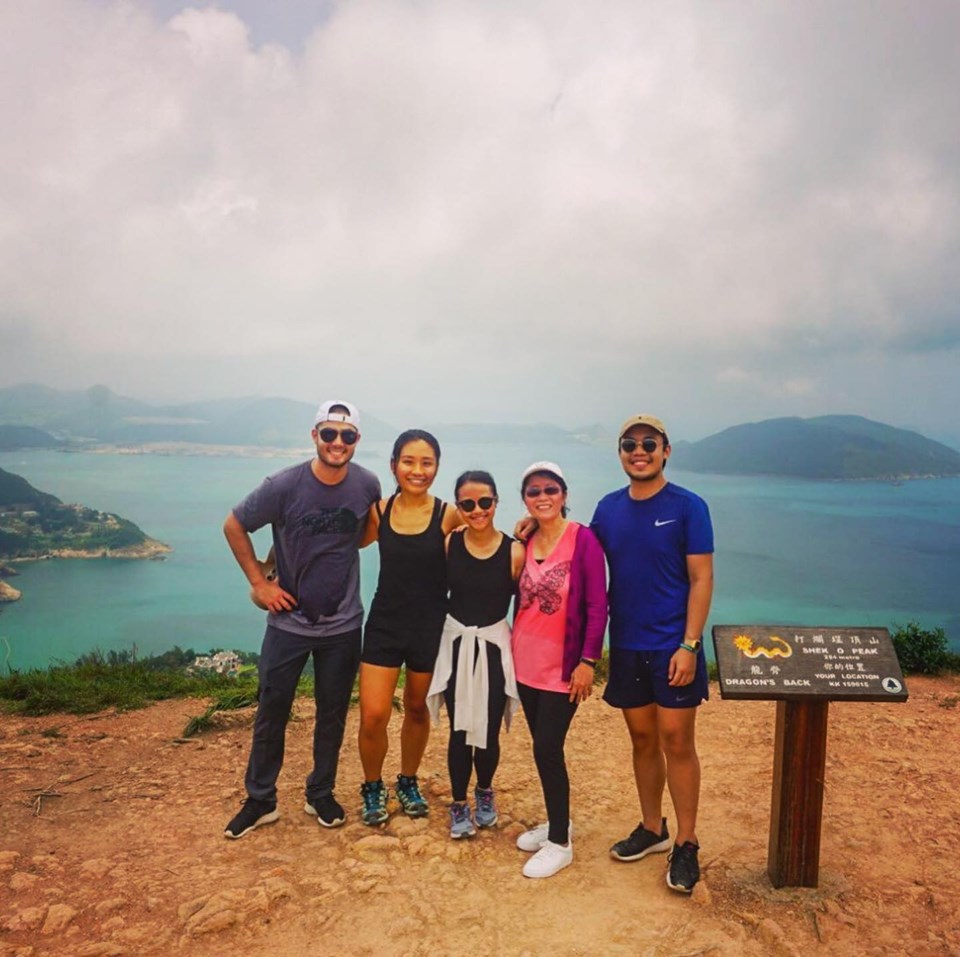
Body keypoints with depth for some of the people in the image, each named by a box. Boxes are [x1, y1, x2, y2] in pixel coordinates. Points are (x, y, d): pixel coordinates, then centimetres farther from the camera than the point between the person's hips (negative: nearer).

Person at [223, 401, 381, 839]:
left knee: (333, 715, 14)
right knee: (271, 713, 9)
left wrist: (338, 550, -1)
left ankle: (321, 794, 34)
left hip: (342, 625, 2)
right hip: (288, 621, -1)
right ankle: (260, 800, 29)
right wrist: (258, 582, -5)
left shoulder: (367, 485, -8)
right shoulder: (284, 485, -15)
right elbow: (234, 526, -3)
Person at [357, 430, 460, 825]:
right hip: (384, 624, 1)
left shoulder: (449, 516, -11)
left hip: (430, 626, -1)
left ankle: (408, 782, 42)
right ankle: (372, 788, 26)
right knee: (373, 715, -2)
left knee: (417, 709, 17)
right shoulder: (379, 510, -4)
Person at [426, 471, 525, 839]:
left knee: (489, 732, 5)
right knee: (459, 730, 5)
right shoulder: (449, 543, -6)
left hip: (494, 645, -1)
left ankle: (485, 791, 36)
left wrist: (516, 643, -4)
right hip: (456, 643, 1)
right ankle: (459, 804, 28)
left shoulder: (513, 551, -11)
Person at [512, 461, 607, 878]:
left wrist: (588, 661, -15)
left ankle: (559, 843, 16)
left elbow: (597, 605, -12)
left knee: (547, 749, -2)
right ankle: (557, 821, 34)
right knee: (542, 747, 15)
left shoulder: (582, 539, -12)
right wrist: (514, 650, 11)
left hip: (563, 666, -5)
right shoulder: (524, 542, 4)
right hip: (526, 663, 5)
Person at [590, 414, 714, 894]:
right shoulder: (608, 508, 4)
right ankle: (651, 828, 32)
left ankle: (686, 844, 18)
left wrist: (689, 645, -15)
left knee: (677, 742, 3)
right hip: (626, 645, 4)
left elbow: (701, 578, -10)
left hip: (672, 646, -4)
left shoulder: (687, 506, -8)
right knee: (642, 739, 15)